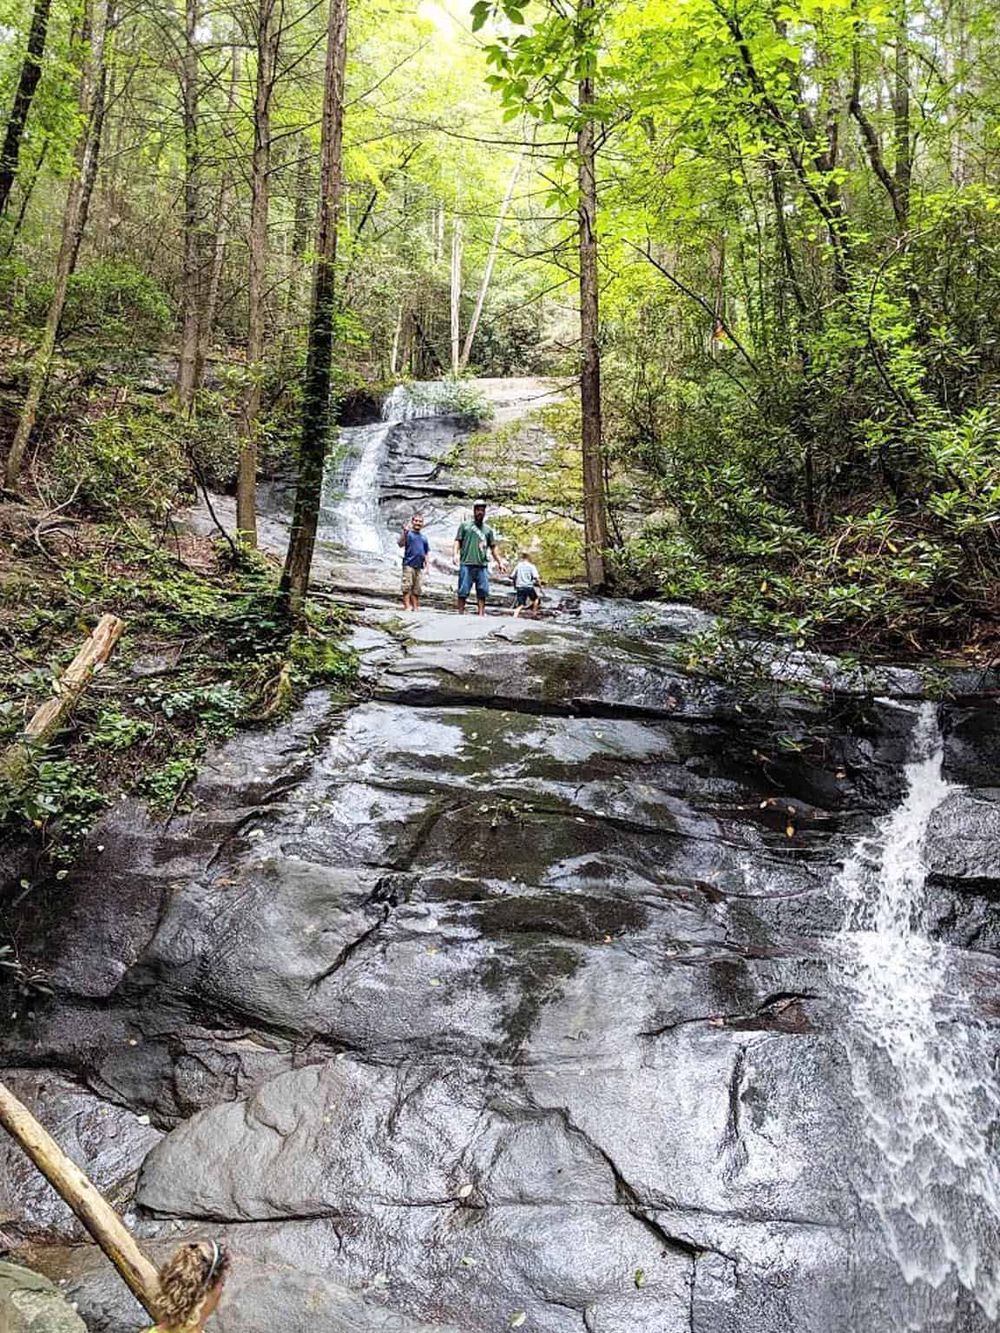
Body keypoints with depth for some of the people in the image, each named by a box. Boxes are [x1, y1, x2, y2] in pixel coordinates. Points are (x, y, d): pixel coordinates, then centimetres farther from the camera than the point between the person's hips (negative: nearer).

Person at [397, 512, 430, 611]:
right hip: (409, 564, -5)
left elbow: (427, 552, 22)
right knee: (407, 587, -9)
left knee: (417, 589, 8)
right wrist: (405, 532, -27)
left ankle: (415, 607, 12)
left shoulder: (424, 537, 17)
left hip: (420, 566, 6)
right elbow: (400, 544, -15)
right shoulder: (408, 533, 1)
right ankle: (407, 607, -11)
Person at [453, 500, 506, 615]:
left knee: (482, 592, -1)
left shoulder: (488, 529, 19)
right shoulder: (465, 525, 12)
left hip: (482, 566, 3)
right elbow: (458, 541, 5)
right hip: (466, 564, -3)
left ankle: (482, 614, 1)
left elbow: (493, 547, 20)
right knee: (463, 591, -4)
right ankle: (461, 614, -1)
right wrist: (455, 554, -12)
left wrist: (500, 562, 13)